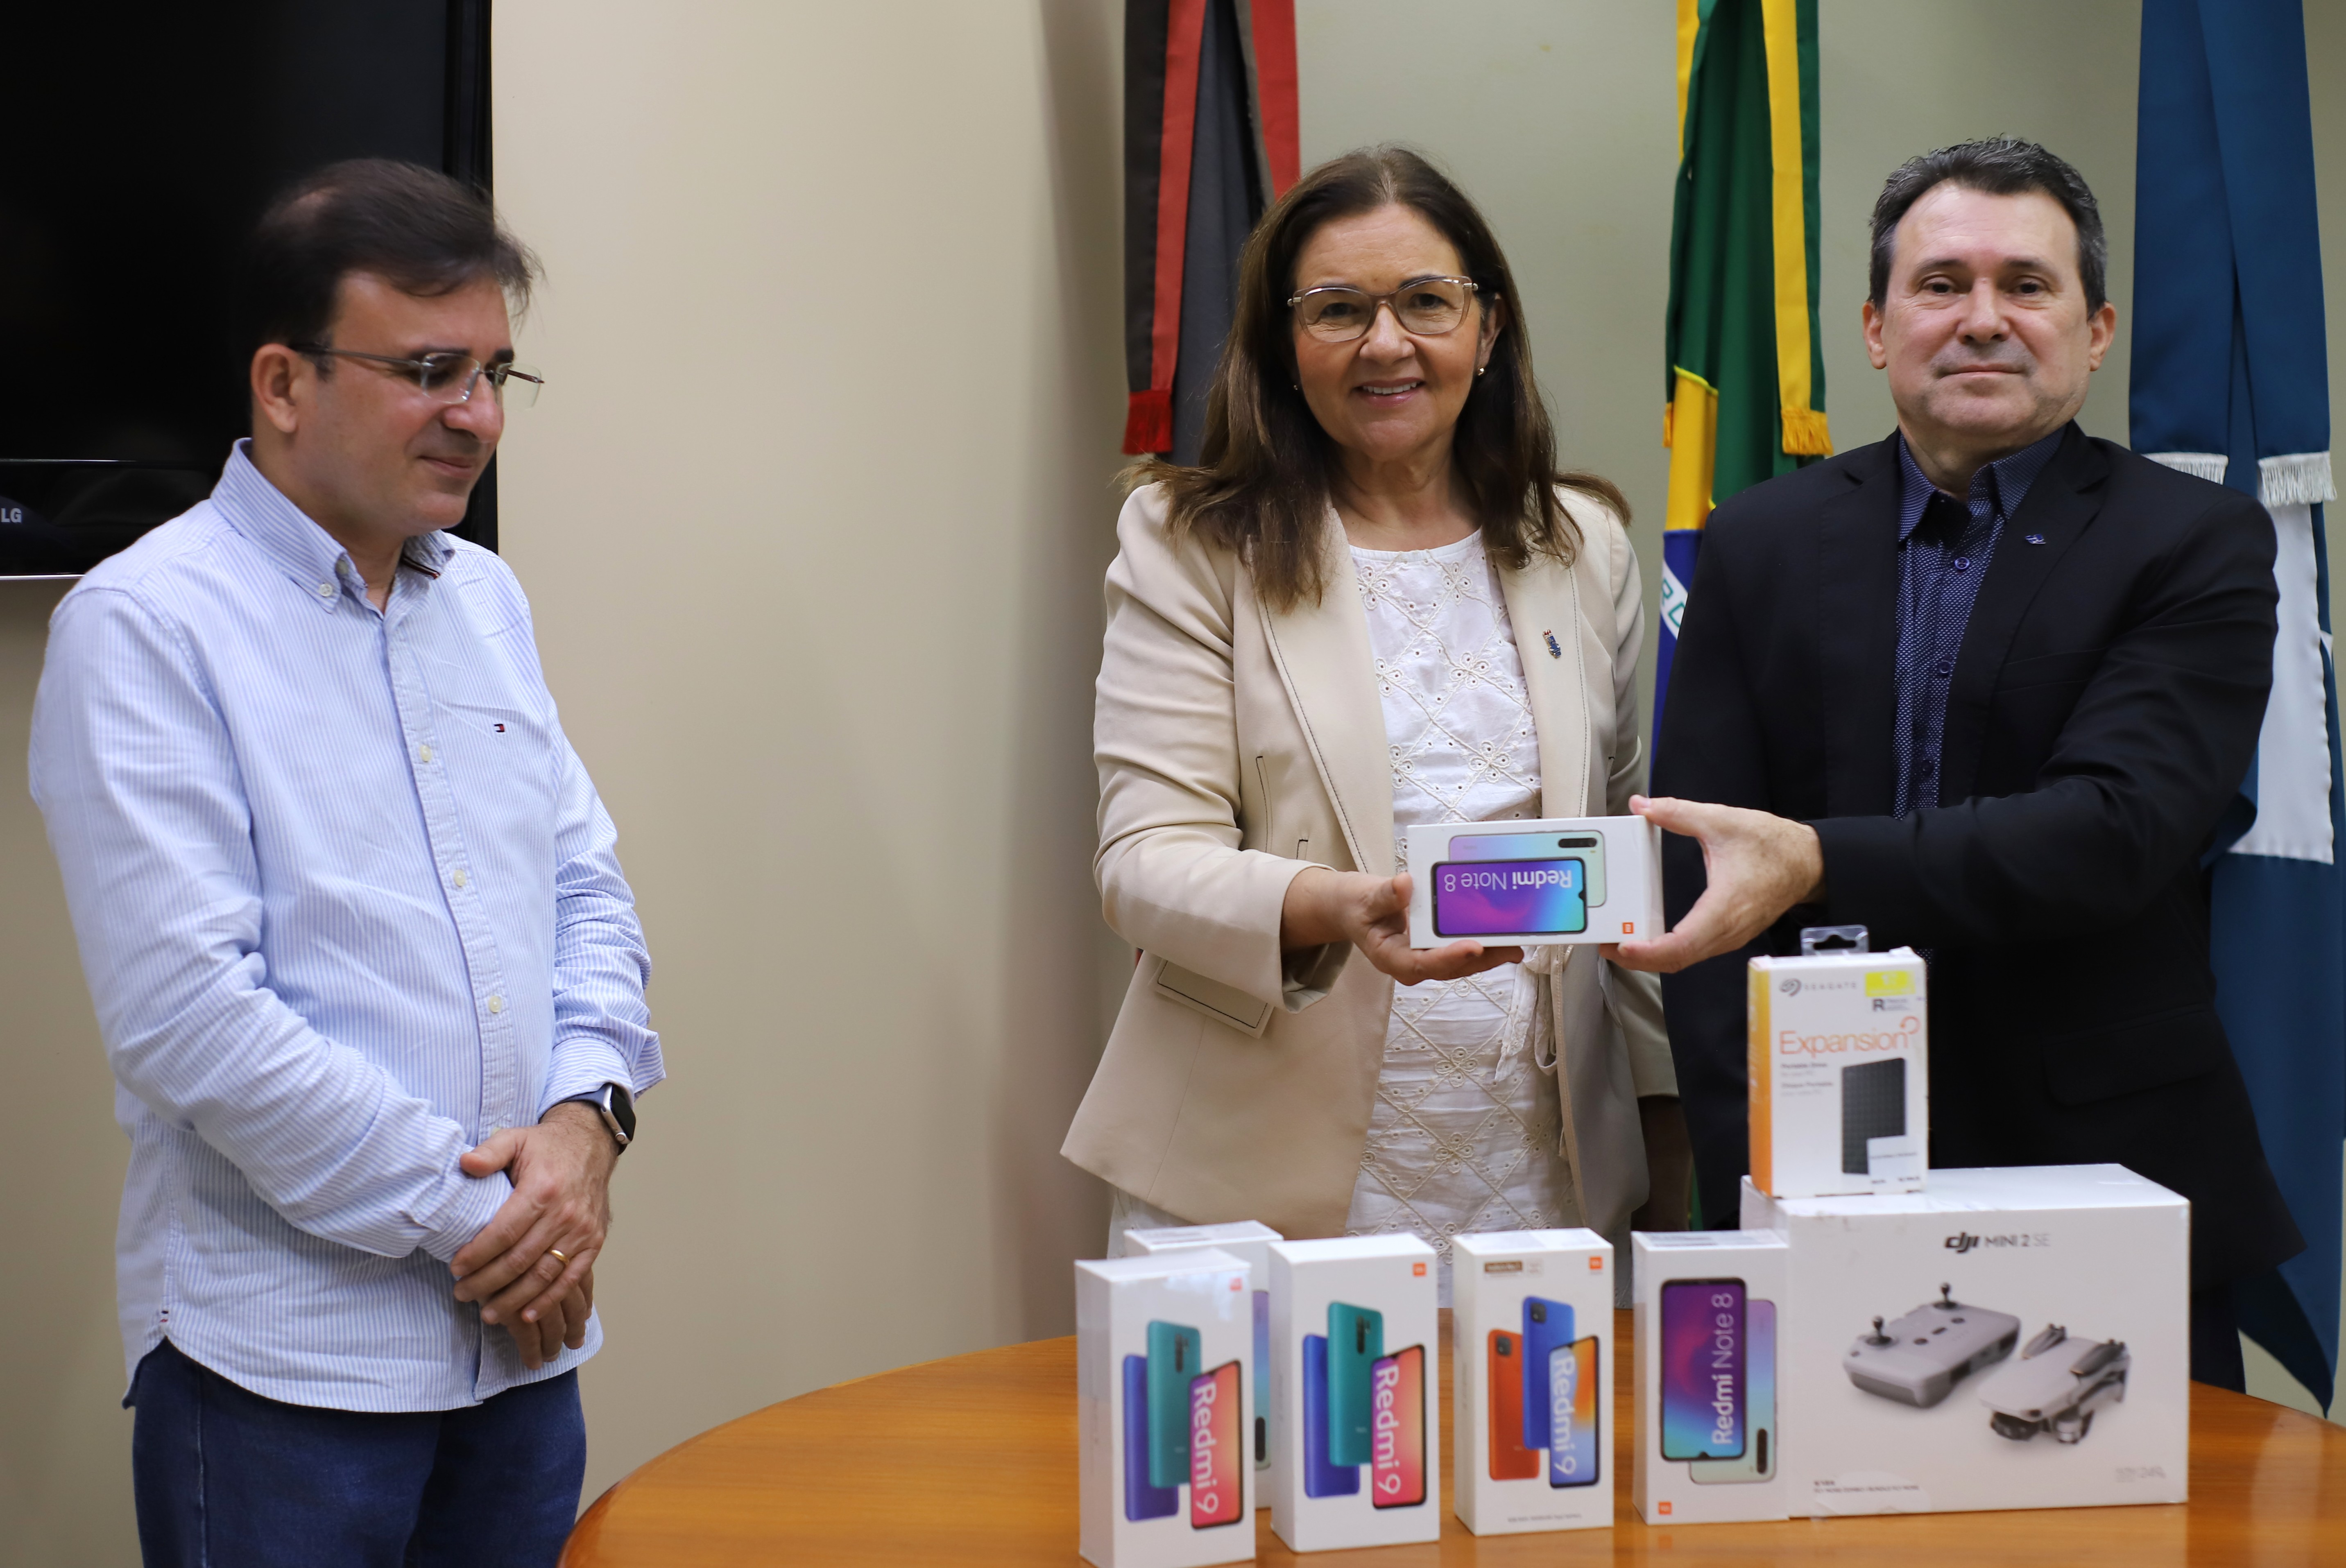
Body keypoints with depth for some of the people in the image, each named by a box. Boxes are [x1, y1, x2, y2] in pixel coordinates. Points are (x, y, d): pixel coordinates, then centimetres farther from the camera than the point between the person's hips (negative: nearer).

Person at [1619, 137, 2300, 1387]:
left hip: (2106, 1191, -1)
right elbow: (1696, 867, 2)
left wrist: (1819, 864, -29)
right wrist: (1755, 1188, -8)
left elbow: (2115, 825, -16)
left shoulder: (2197, 546, -1)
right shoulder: (1764, 543, 7)